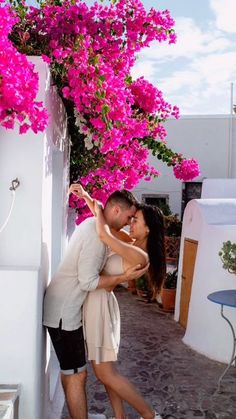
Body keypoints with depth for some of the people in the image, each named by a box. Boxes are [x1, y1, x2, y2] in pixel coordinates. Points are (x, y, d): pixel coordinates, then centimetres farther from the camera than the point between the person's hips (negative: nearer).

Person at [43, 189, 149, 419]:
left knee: (69, 371, 19)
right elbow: (88, 282, -24)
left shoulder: (93, 225, 8)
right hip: (63, 312, -10)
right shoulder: (97, 234, -23)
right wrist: (125, 277, -19)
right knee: (77, 375, -1)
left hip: (65, 308, 10)